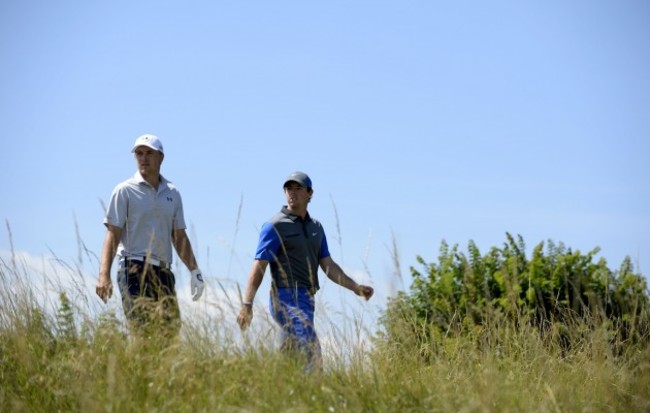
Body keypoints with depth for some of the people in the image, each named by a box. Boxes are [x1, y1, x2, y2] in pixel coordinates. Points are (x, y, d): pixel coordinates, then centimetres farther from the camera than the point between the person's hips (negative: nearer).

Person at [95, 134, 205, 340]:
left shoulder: (172, 193, 15)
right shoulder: (125, 191, 1)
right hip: (135, 270, -5)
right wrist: (104, 275, -16)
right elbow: (113, 234, -6)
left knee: (171, 330, -1)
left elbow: (180, 237, 20)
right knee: (144, 332, -16)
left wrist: (194, 271, 13)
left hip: (164, 272, 5)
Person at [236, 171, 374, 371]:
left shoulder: (315, 227, 17)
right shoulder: (275, 226, -5)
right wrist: (246, 304, -19)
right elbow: (259, 267, -11)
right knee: (312, 354, -20)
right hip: (287, 300, -8)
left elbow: (328, 266, 16)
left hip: (306, 301, 8)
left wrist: (355, 287, 3)